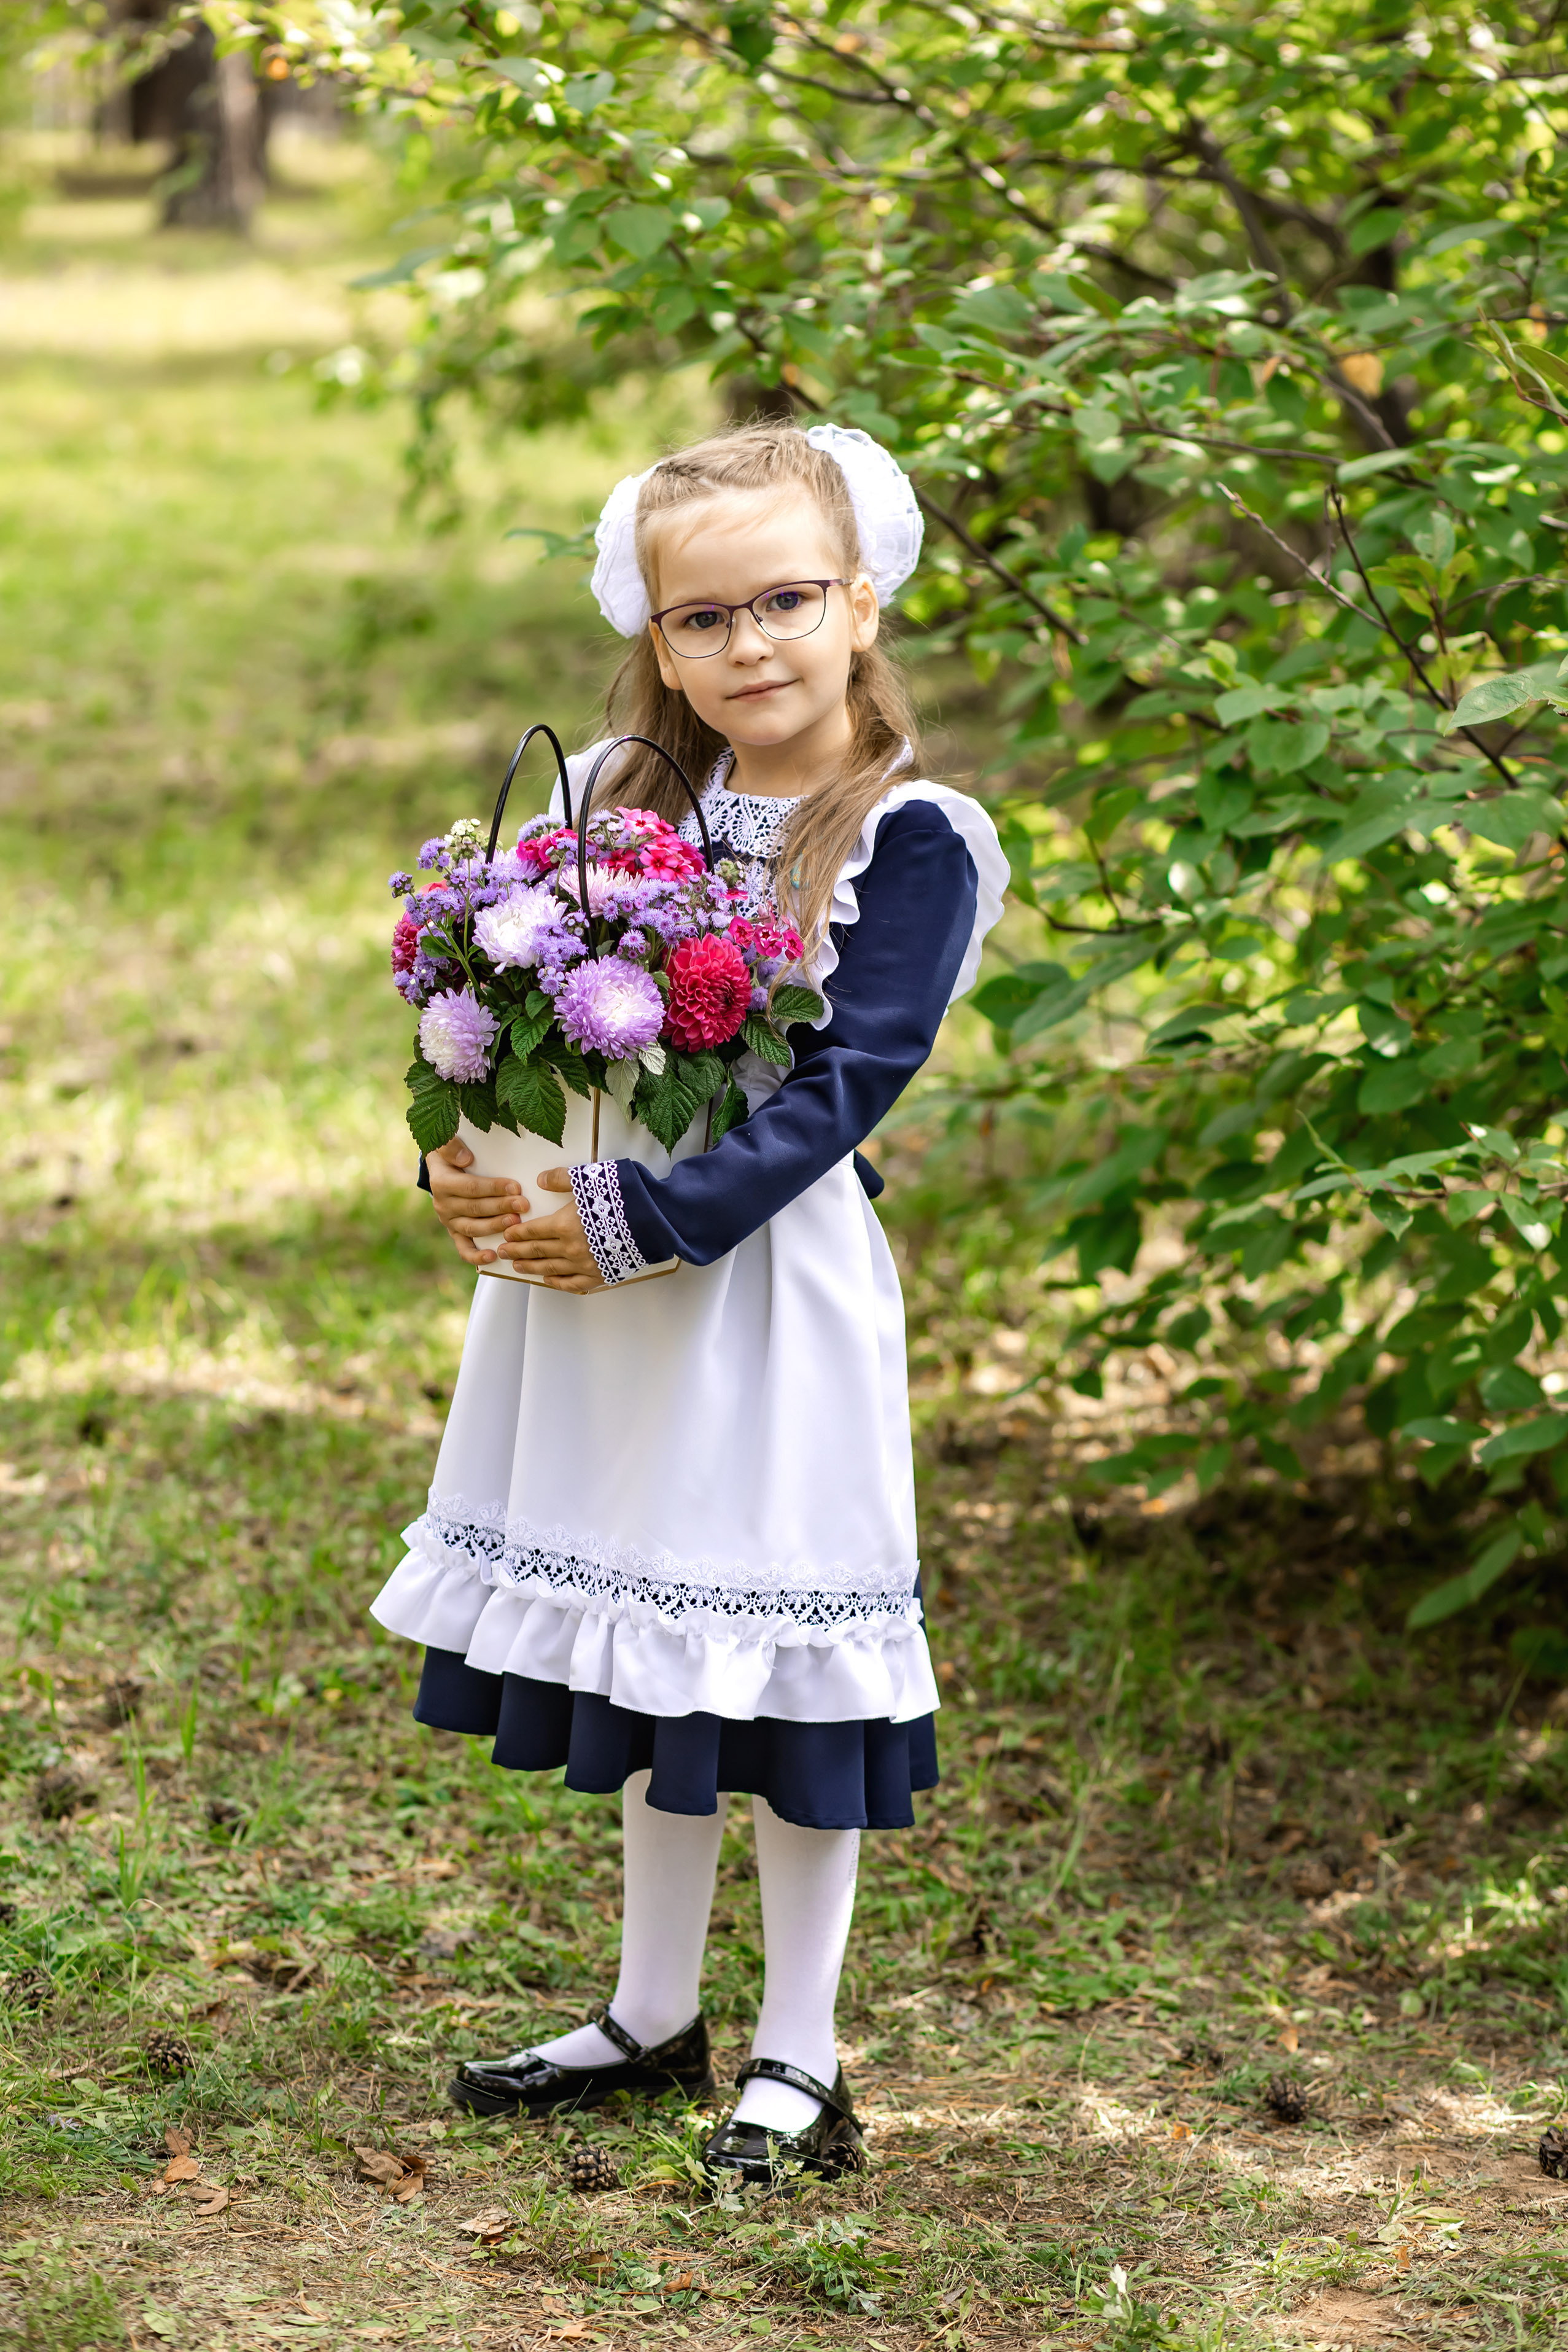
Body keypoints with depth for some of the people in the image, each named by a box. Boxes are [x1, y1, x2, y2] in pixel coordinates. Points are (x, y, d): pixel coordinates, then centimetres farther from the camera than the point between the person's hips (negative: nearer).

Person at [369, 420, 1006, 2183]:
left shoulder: (909, 842, -11)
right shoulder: (626, 799, 7)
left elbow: (838, 1091, -18)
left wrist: (635, 1222, -25)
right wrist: (467, 1170, -9)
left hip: (774, 1277, -6)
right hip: (602, 1276, 6)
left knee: (774, 1654, 1)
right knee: (647, 1650, 16)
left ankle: (797, 2060, 15)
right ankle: (652, 2019, 31)